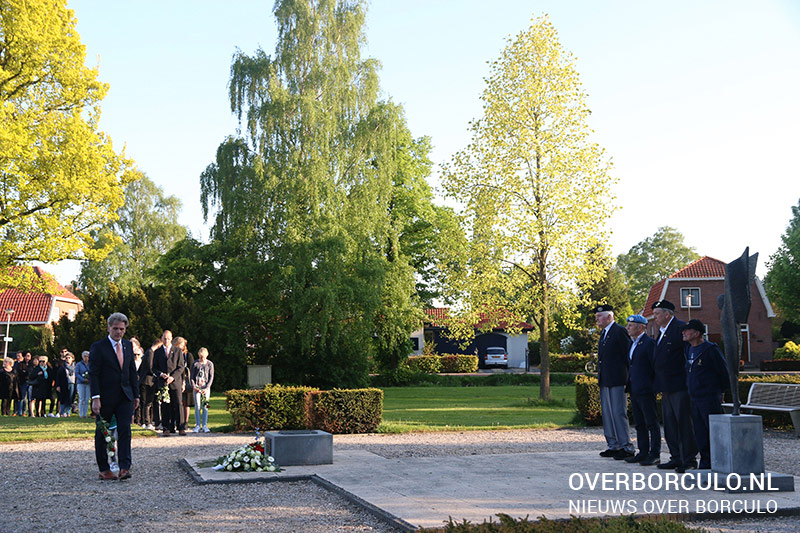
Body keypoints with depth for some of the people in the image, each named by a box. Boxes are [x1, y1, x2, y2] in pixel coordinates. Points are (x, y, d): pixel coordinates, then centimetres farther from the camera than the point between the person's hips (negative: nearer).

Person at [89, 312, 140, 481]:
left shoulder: (128, 346, 11)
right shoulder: (98, 347, -6)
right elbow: (93, 374, -10)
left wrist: (136, 394, 12)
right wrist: (95, 398, -18)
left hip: (125, 397, 4)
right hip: (105, 397, -4)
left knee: (125, 430, -8)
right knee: (102, 434, 6)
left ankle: (124, 467, -10)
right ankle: (104, 470, 14)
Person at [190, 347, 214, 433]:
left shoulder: (210, 364, 5)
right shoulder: (195, 364, 5)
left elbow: (211, 377, 3)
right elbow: (191, 377, 6)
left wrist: (207, 388, -8)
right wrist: (194, 386, -7)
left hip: (206, 388, 0)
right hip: (196, 387, 0)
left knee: (205, 407, -3)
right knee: (197, 406, -4)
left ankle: (205, 426, 0)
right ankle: (197, 426, -1)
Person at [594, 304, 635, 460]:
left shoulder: (619, 331, -10)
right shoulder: (603, 333, 18)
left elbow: (628, 354, -12)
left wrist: (623, 373, -10)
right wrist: (600, 375, 15)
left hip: (617, 380, -9)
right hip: (604, 380, 9)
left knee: (619, 413, -8)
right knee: (607, 413, 11)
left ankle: (627, 447, -2)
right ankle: (613, 446, 19)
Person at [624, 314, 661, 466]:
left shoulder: (649, 343, -11)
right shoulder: (632, 343, 16)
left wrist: (653, 386, -12)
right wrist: (630, 384, 15)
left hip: (646, 390, -9)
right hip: (634, 390, 9)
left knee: (652, 423, -2)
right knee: (639, 423, 13)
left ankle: (655, 454, 2)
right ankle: (643, 452, 20)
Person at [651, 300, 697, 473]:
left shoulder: (680, 328, -12)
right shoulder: (662, 332, 17)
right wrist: (658, 384, 18)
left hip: (679, 387, -10)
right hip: (667, 387, 10)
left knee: (683, 423, -5)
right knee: (670, 424, 13)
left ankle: (689, 460, 1)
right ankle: (677, 458, 20)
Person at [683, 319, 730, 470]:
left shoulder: (711, 349, -12)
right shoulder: (689, 349, 13)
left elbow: (724, 371, -7)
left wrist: (721, 391, 2)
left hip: (710, 399, -8)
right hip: (694, 399, 8)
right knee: (700, 434, 10)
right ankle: (706, 463, 17)